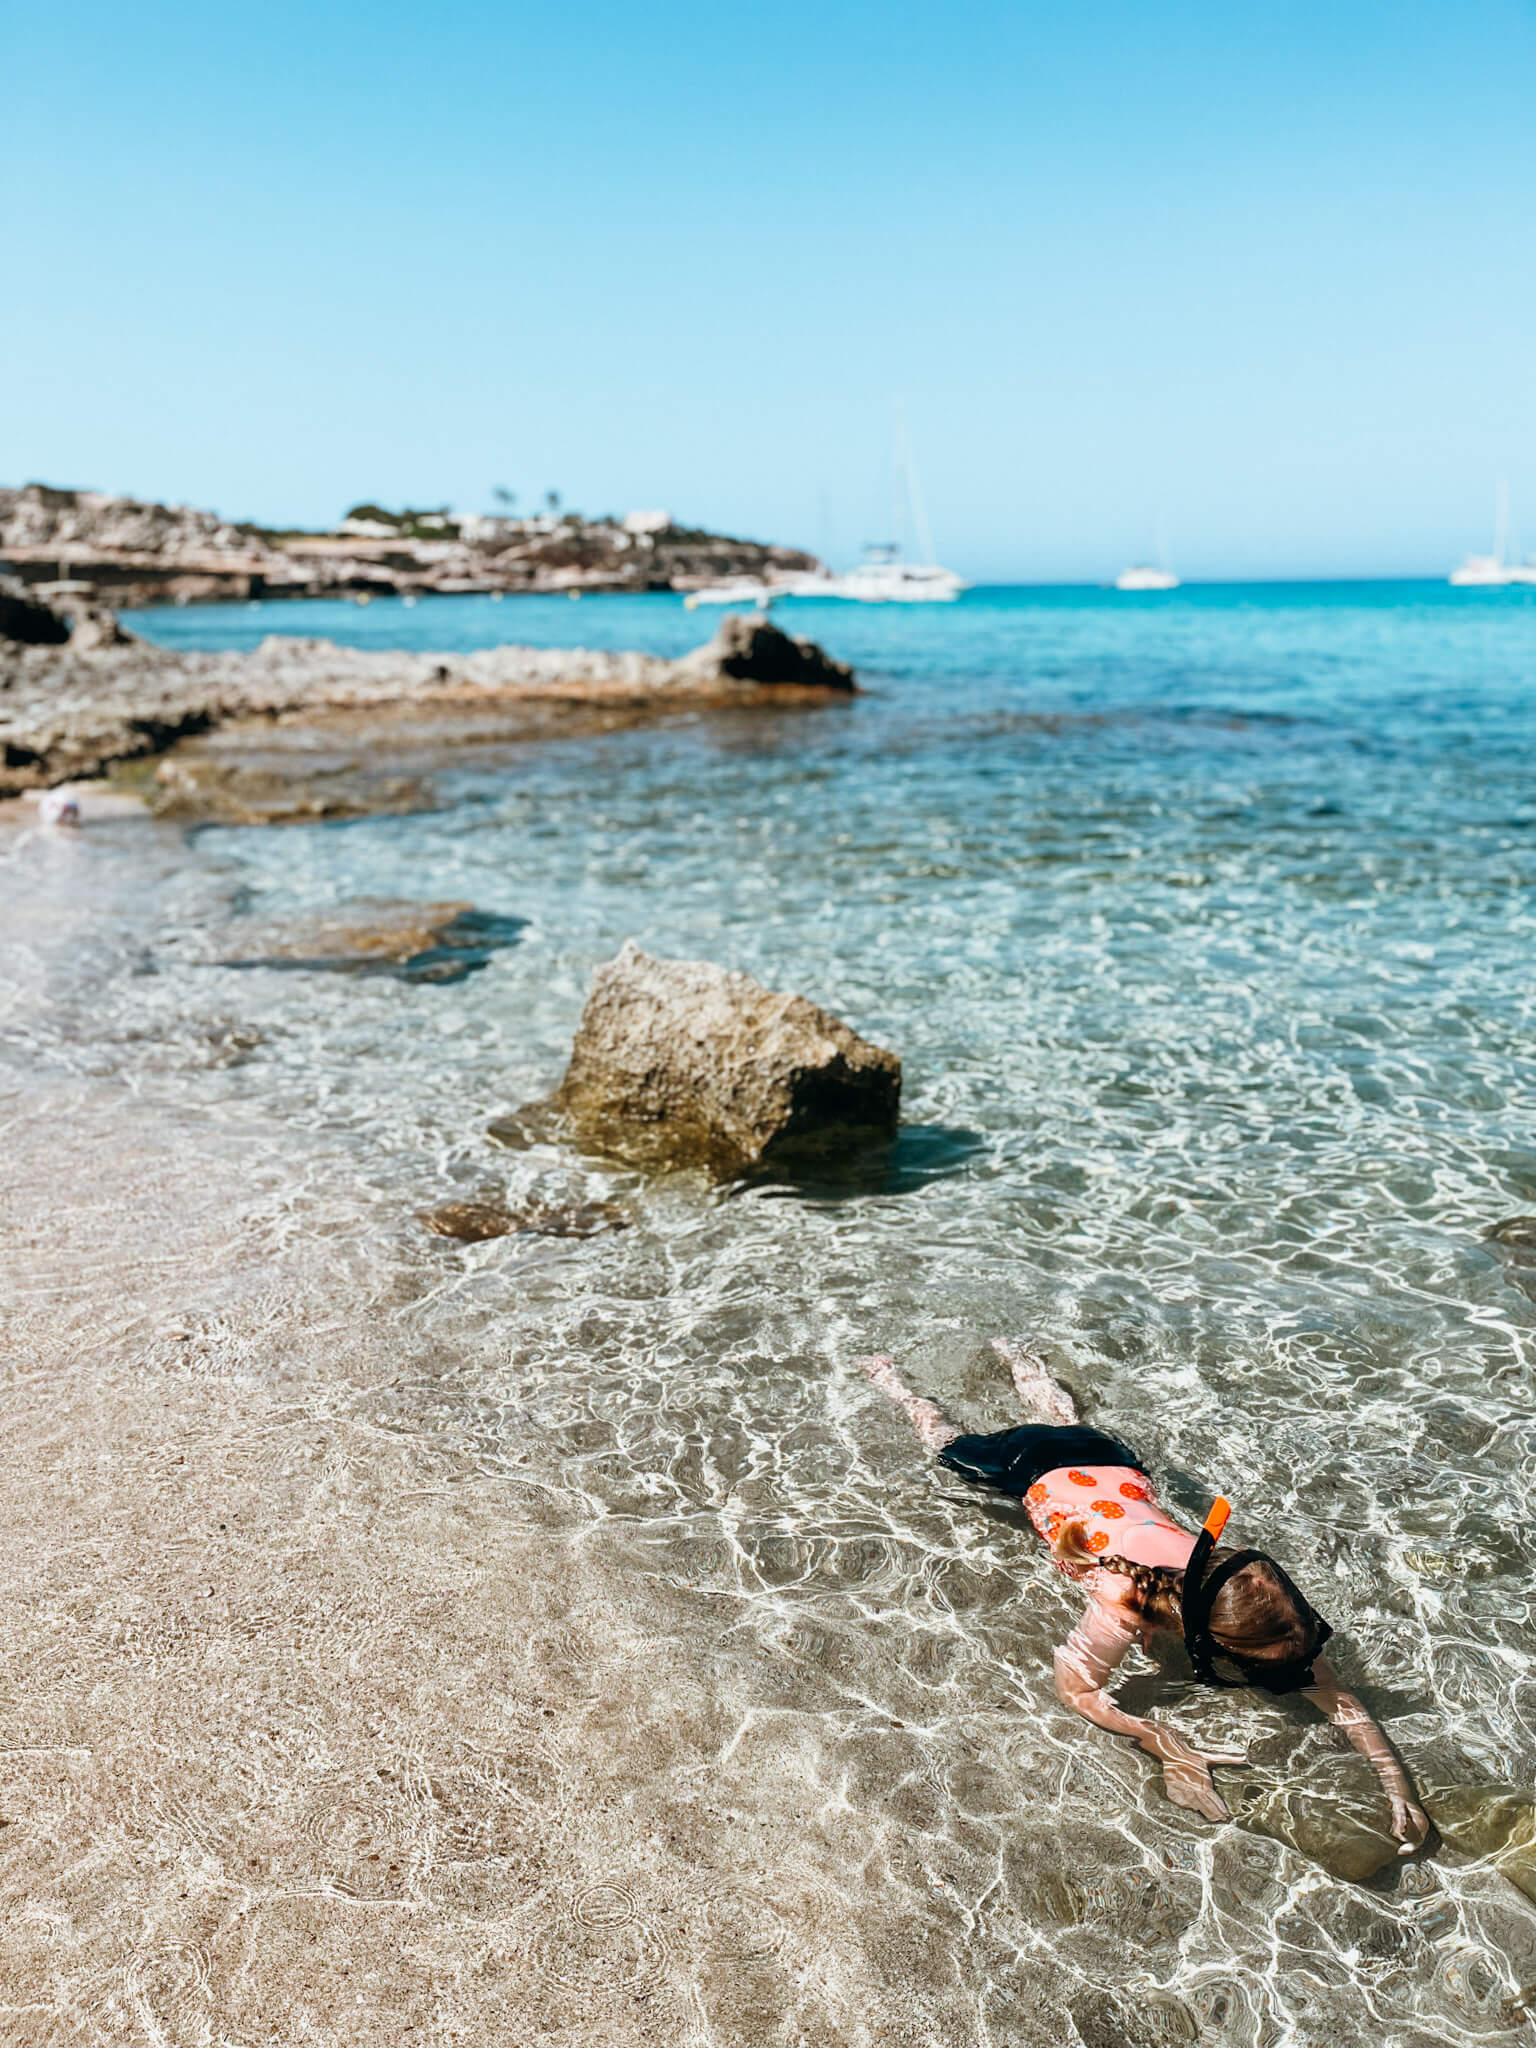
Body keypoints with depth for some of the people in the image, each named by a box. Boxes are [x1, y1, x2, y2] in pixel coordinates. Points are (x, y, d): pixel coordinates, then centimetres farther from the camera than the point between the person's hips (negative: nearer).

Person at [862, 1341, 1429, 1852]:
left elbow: (1333, 1693, -27)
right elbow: (1077, 1688, -35)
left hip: (1112, 1463, 4)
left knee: (1064, 1418, 37)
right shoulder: (1124, 1601, -46)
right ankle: (887, 1373, 47)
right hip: (1038, 1471, -4)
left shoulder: (1244, 1590, -35)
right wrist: (1169, 1749, -45)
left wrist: (1397, 1785, -38)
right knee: (951, 1443, 25)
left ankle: (1009, 1351, 61)